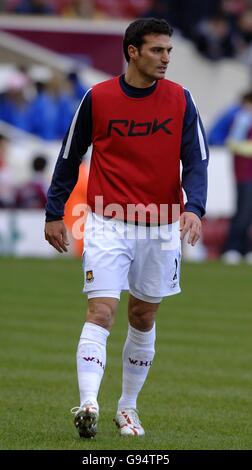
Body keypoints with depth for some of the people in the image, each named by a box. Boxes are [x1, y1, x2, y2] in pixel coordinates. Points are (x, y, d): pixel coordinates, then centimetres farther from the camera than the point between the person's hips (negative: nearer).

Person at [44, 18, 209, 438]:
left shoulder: (180, 100, -1)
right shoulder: (97, 98, -5)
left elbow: (196, 160, -2)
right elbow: (69, 157, 6)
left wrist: (193, 208, -19)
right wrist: (54, 213, 6)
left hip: (161, 228, 3)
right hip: (108, 225, -3)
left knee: (143, 319, 11)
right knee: (101, 313, -15)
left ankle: (128, 408, 23)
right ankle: (88, 405, -24)